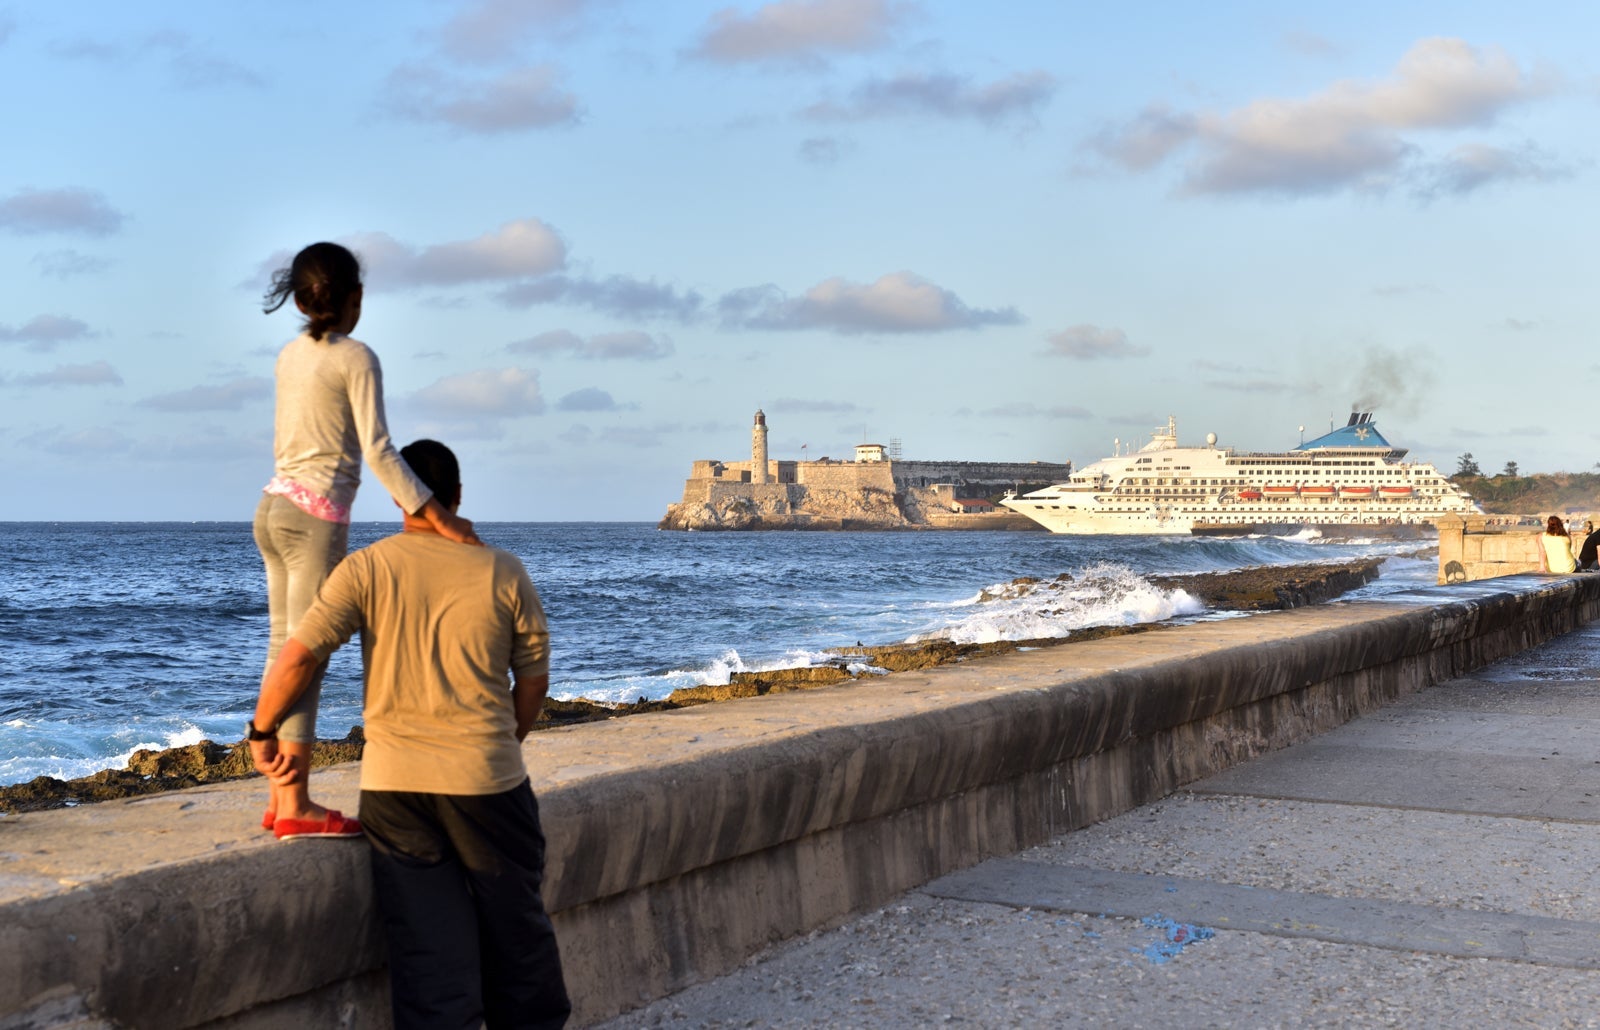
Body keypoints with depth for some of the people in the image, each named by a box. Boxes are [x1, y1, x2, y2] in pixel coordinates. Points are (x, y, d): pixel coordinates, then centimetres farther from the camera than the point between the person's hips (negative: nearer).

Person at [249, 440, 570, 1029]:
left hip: (394, 783, 1)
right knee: (515, 928, 15)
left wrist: (261, 733, 3)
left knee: (425, 942, 7)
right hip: (487, 780, 0)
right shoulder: (503, 573, -2)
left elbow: (297, 656, -11)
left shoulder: (364, 570, -3)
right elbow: (534, 680, 4)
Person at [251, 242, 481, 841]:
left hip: (274, 505, 8)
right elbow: (377, 451, -16)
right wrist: (437, 514, -18)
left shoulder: (289, 356, 13)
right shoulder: (356, 358, -9)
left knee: (285, 649, 10)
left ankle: (280, 800, 15)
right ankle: (295, 808, -3)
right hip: (317, 515, -8)